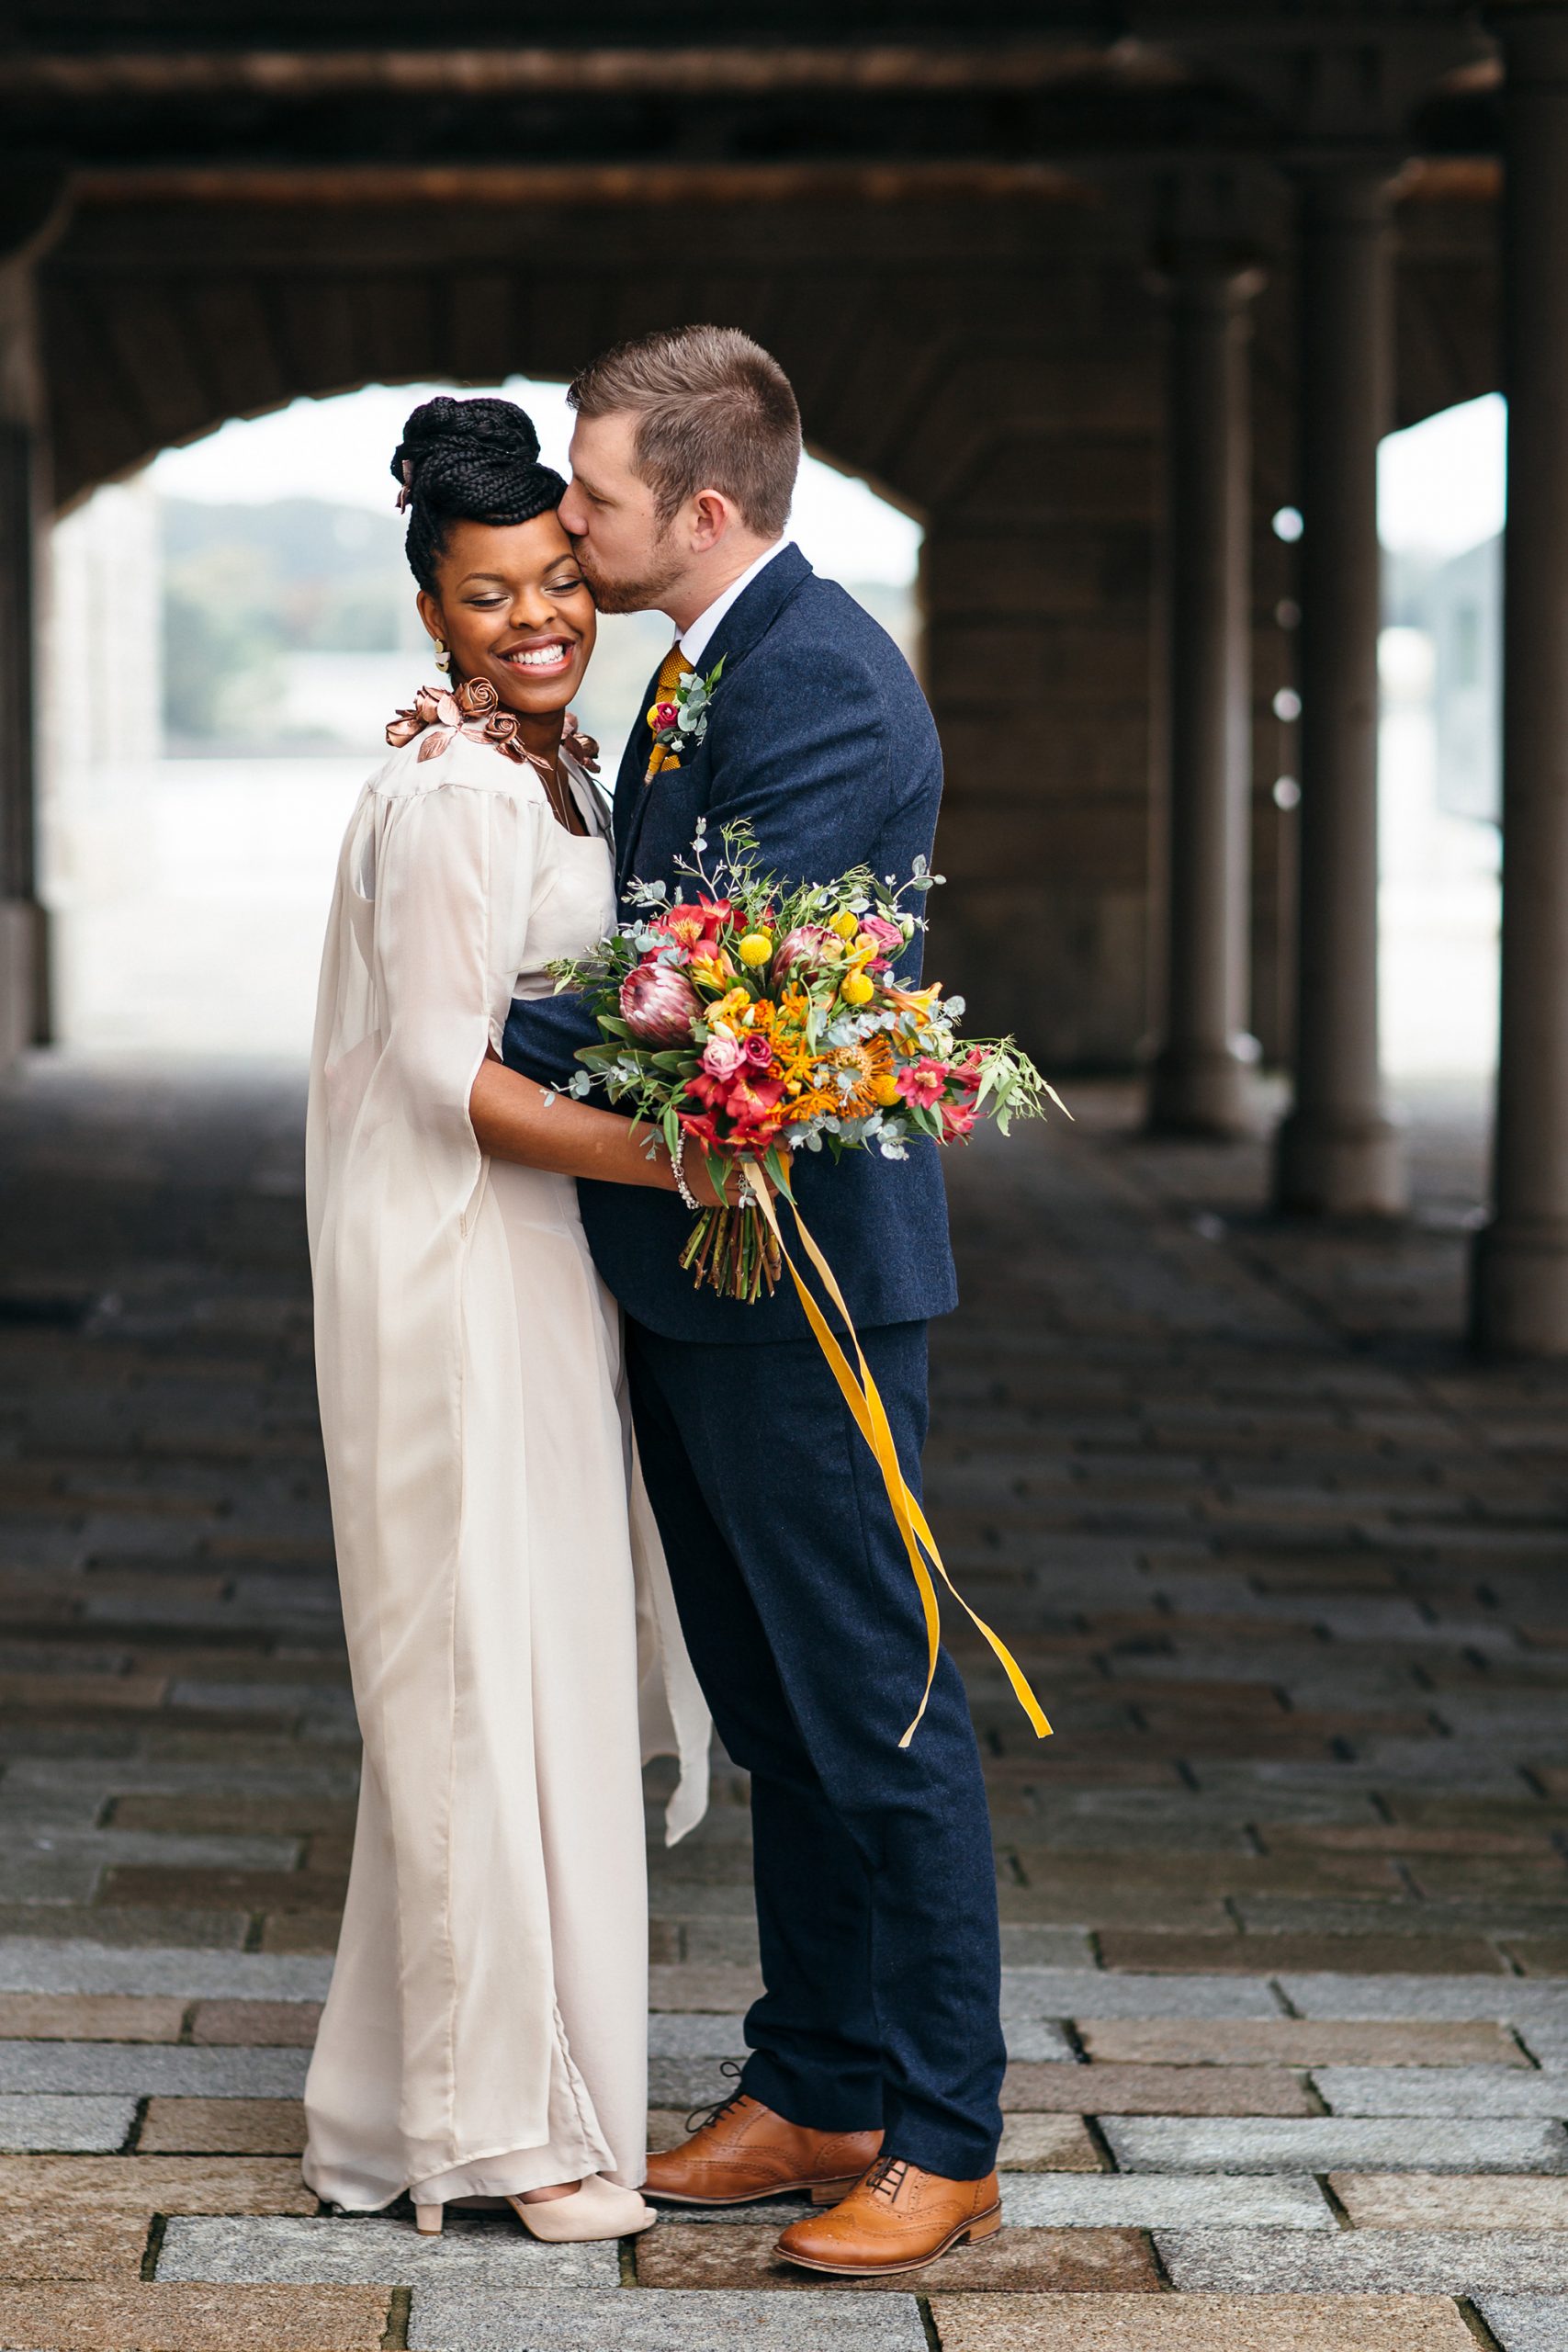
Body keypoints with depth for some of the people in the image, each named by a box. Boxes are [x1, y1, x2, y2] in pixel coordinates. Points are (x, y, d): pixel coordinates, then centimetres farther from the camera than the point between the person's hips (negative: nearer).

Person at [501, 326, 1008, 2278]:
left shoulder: (824, 686, -19)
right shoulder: (708, 667, 14)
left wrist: (502, 1040, -11)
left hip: (801, 1282, -10)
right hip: (694, 1276, 10)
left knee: (880, 1714, -1)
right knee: (775, 1716, 16)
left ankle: (942, 2142, 8)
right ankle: (813, 2094, 26)